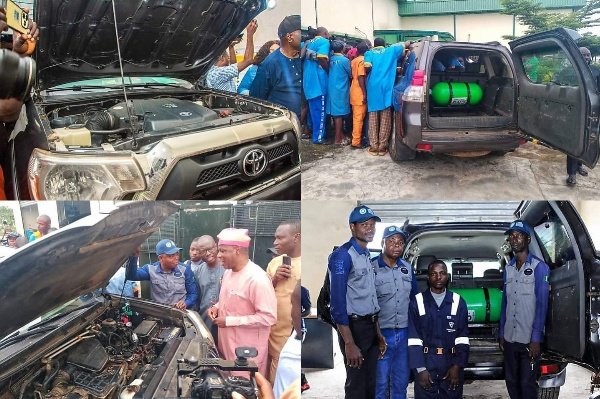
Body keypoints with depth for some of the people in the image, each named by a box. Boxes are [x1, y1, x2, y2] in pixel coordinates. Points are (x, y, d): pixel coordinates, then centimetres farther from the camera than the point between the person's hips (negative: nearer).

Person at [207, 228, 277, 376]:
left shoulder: (257, 279, -23)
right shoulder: (229, 272, 6)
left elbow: (269, 317, -25)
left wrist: (229, 321, -23)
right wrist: (217, 307, 2)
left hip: (246, 352, -8)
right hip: (227, 345, 8)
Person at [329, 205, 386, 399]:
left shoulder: (368, 256, 12)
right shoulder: (343, 255, -15)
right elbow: (338, 303, -20)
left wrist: (378, 335, 16)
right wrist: (349, 343, -23)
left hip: (371, 327, 9)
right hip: (354, 327, -8)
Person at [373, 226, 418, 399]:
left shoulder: (407, 268, 10)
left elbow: (414, 297, 19)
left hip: (404, 334, 6)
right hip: (381, 334, -6)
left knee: (401, 382, 15)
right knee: (380, 384, 0)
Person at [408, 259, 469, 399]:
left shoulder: (458, 302, 3)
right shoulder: (417, 302, -1)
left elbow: (462, 338, 1)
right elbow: (413, 339, -4)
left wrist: (458, 366, -8)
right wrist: (420, 369, -11)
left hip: (452, 365, 1)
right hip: (426, 365, -1)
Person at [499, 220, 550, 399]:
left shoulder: (539, 267, -6)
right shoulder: (508, 269, 12)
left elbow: (542, 305, -10)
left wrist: (536, 339, -15)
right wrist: (501, 334, 11)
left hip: (529, 339, -5)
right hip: (510, 338, 6)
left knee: (527, 384, 0)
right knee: (511, 382, 12)